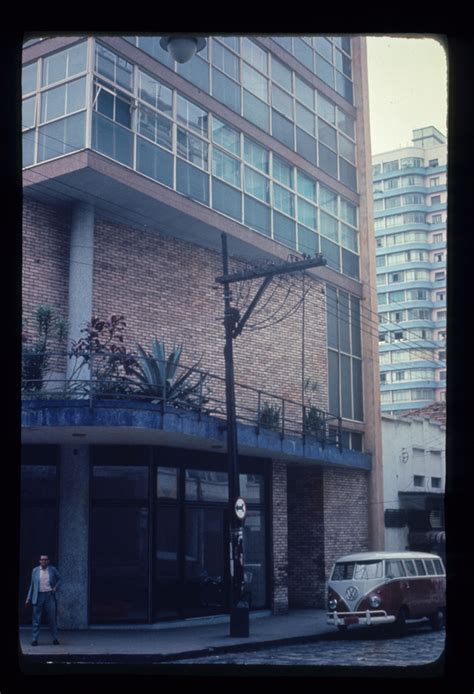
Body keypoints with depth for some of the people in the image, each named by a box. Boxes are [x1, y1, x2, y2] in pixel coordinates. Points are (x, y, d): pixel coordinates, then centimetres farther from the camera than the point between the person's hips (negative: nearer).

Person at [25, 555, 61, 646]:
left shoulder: (53, 569, 4)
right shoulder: (35, 570, 6)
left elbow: (59, 579, 17)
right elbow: (32, 585, 10)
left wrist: (56, 587, -2)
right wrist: (29, 598, 7)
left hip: (50, 596, 0)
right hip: (38, 596, 0)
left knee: (52, 618, 3)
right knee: (36, 619, 1)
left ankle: (55, 638, 12)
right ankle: (35, 639, 8)